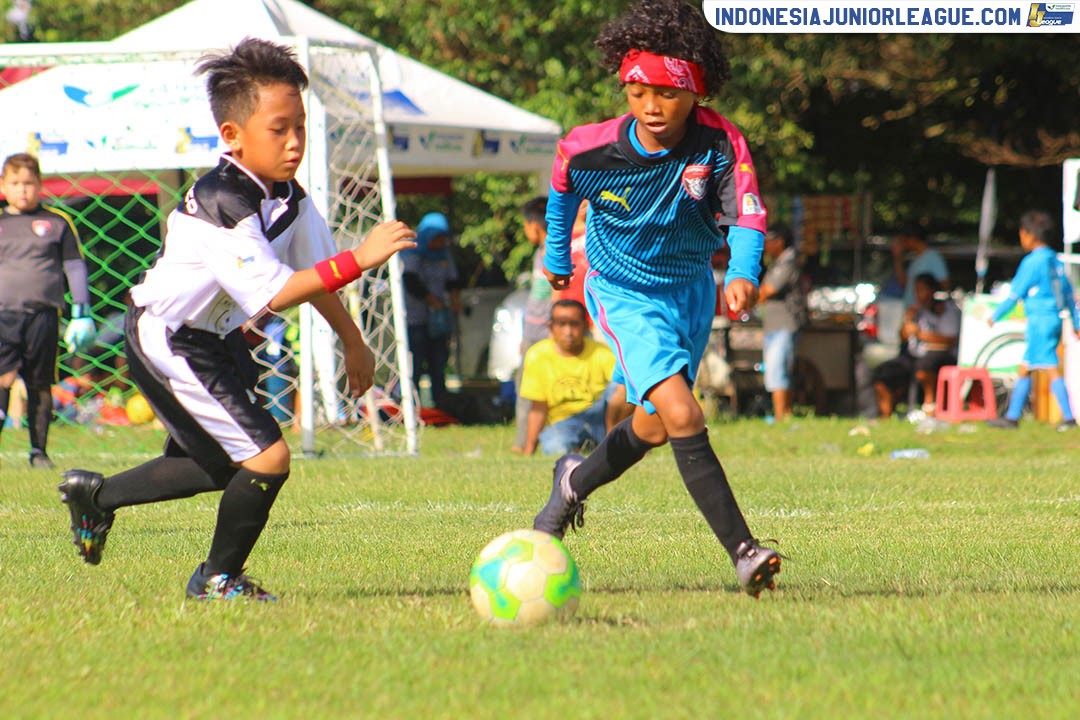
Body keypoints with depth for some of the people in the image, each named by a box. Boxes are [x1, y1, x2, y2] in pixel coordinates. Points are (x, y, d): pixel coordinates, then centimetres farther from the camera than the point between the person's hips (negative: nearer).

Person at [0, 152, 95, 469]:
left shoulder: (58, 223, 8)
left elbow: (74, 267, 11)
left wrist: (81, 313, 7)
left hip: (43, 314, 0)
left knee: (40, 385, 6)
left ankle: (39, 451, 14)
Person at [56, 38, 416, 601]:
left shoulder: (287, 196, -1)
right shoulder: (219, 205, -30)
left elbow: (315, 271, 12)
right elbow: (274, 295, -35)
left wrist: (352, 342, 15)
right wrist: (359, 259, -38)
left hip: (213, 338, 10)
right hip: (166, 343, -10)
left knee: (219, 466, 23)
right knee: (267, 459, -14)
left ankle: (95, 494, 42)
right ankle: (218, 579, 8)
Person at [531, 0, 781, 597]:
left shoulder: (719, 145, -24)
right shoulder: (590, 149, -23)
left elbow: (746, 214, -35)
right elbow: (563, 187, 1)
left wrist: (743, 275, -55)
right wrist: (557, 253, 17)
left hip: (690, 287, 4)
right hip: (623, 293, -4)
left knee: (655, 426, 21)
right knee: (681, 415, -23)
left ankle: (576, 482, 52)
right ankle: (742, 552, -26)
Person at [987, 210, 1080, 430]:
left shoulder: (1032, 262, -11)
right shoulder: (1055, 261, 13)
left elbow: (1015, 294, -9)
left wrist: (995, 316, 1)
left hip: (1039, 319, -8)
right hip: (1054, 319, 8)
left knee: (1051, 369, -7)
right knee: (1024, 369, 10)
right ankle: (1012, 416, 11)